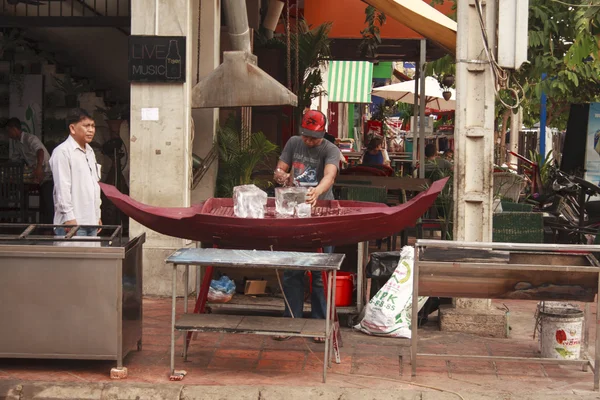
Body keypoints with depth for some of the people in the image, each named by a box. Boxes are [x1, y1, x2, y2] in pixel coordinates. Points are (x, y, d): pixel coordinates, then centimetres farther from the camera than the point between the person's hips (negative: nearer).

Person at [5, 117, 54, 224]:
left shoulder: (30, 139, -14)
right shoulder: (18, 143, 14)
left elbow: (40, 151, -34)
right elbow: (14, 160, 26)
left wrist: (39, 167, -50)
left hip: (49, 176, -9)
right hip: (42, 179, 9)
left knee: (50, 208, -15)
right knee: (43, 210, 9)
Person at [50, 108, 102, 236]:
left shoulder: (90, 152, 19)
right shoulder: (62, 152, -9)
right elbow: (62, 187, -14)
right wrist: (68, 217, -18)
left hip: (91, 221, 8)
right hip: (73, 222, -8)